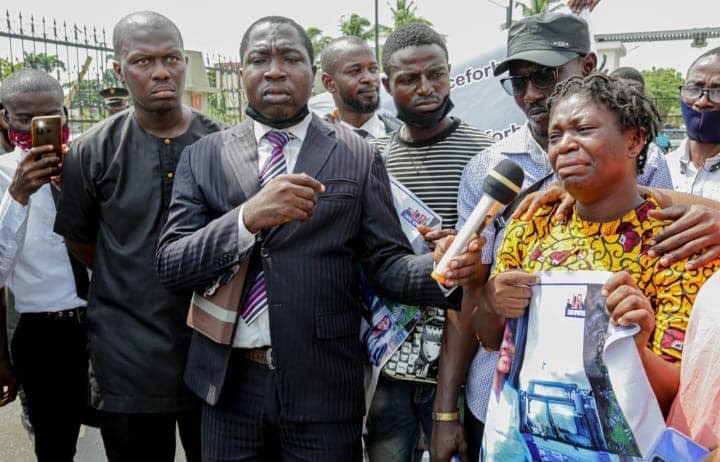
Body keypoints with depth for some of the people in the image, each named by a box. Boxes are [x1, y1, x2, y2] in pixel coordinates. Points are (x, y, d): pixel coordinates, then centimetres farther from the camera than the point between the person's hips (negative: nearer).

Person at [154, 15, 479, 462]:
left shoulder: (359, 157, -1)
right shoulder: (203, 156, 3)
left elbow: (387, 262, -2)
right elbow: (170, 266, -5)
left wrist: (441, 270, -24)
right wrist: (248, 217, -22)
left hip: (323, 386, -1)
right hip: (230, 381, 2)